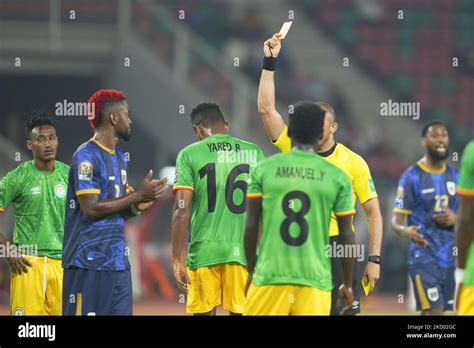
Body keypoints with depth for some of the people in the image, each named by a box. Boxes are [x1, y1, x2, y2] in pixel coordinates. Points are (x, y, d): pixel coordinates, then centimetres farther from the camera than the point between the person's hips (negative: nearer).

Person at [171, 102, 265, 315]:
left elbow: (181, 209, -6)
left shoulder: (190, 154, 0)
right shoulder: (254, 153, 7)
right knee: (240, 312, 5)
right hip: (242, 249, 1)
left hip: (204, 250, -1)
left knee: (204, 312, 6)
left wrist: (177, 259, -4)